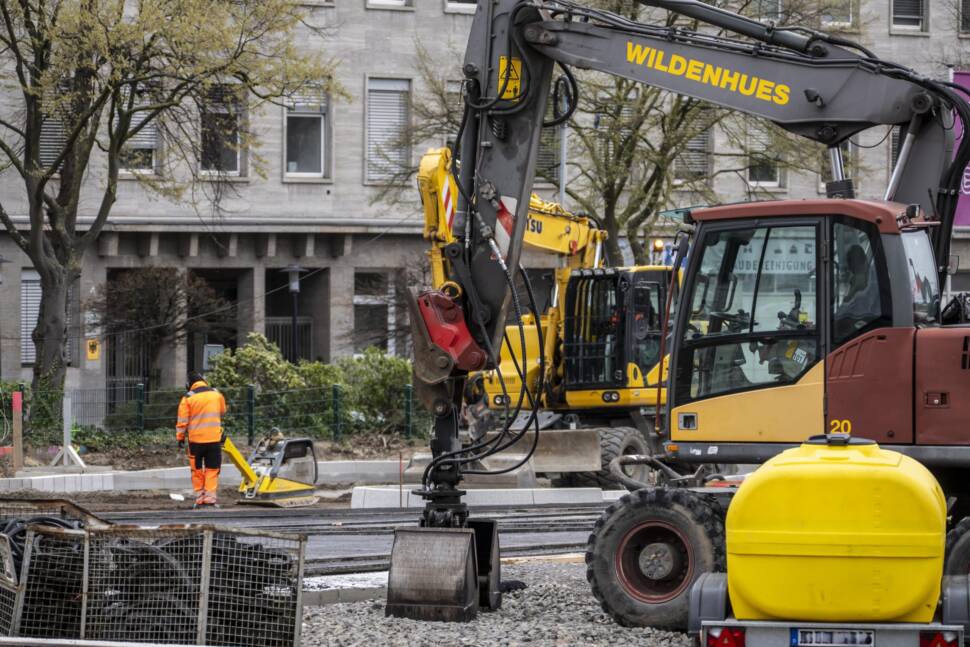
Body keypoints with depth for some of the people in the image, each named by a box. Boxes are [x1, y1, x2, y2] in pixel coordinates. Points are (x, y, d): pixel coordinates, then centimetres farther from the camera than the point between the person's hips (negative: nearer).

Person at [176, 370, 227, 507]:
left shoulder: (188, 398, -6)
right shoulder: (217, 394, 2)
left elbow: (182, 420, -5)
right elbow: (222, 413, 20)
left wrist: (180, 438, 6)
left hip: (196, 439, -1)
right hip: (214, 438, 1)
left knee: (197, 469, 11)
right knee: (212, 469, 7)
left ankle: (199, 497, 10)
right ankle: (210, 497, -3)